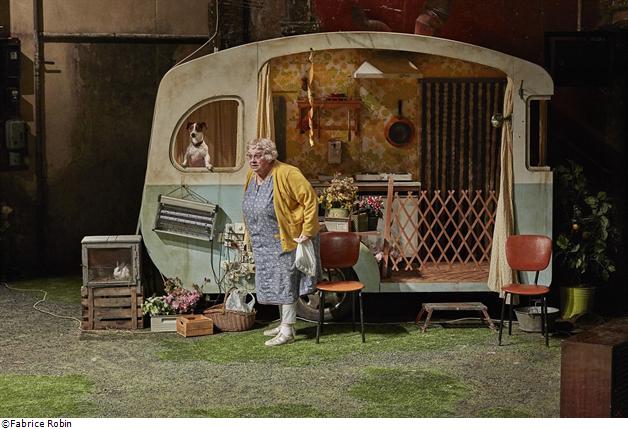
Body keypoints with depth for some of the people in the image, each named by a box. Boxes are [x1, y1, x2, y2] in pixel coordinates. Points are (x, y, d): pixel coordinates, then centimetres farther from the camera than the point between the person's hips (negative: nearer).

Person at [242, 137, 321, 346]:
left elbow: (310, 199, -21)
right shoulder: (251, 176, 6)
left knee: (285, 282, -5)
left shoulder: (286, 174, -19)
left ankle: (287, 331, 1)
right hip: (264, 244, 8)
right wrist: (253, 236, 22)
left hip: (286, 239, -8)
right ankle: (285, 323, 28)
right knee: (274, 283, 15)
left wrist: (307, 232, -22)